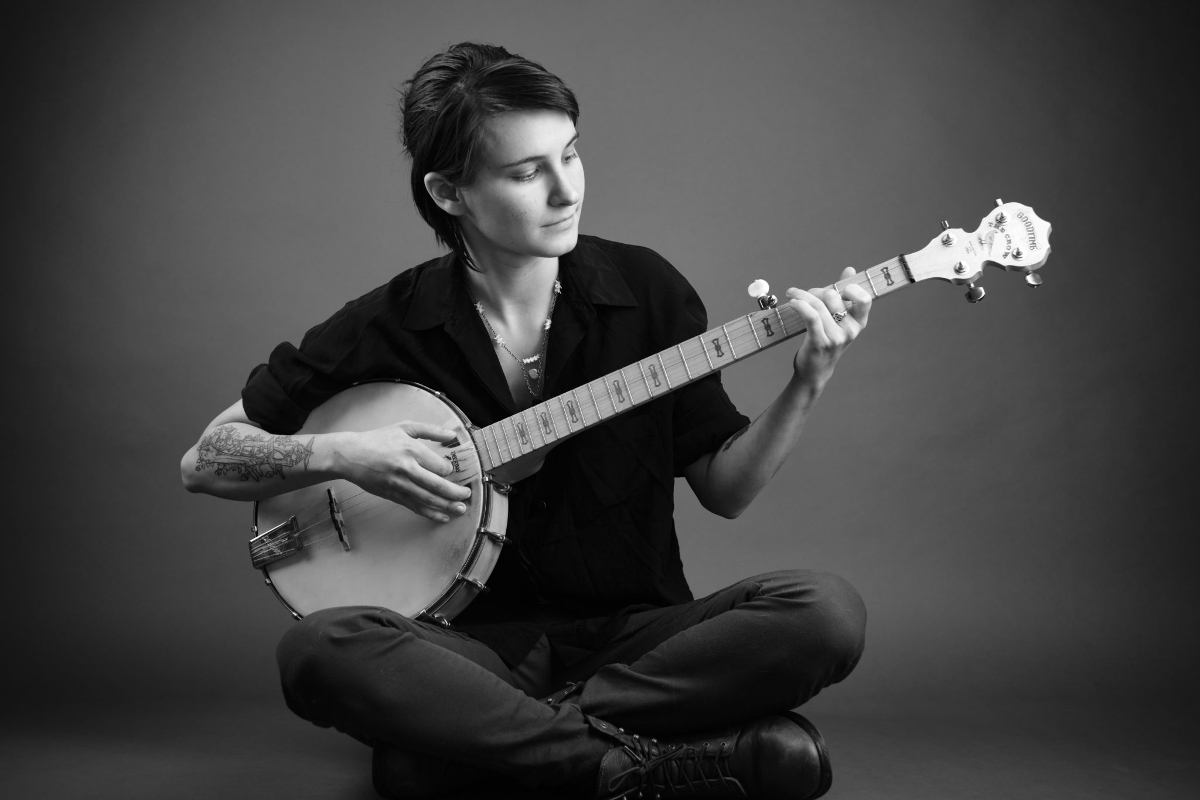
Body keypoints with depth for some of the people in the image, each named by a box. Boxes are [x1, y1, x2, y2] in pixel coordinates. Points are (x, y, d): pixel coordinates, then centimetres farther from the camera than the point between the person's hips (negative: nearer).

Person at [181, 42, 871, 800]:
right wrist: (339, 454, -15)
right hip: (478, 648, -1)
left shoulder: (645, 290, -1)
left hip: (638, 637, 2)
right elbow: (205, 460, 2)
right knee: (321, 650, -31)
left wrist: (804, 389, -12)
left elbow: (723, 489, 4)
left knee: (826, 611, -25)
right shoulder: (387, 327, -4)